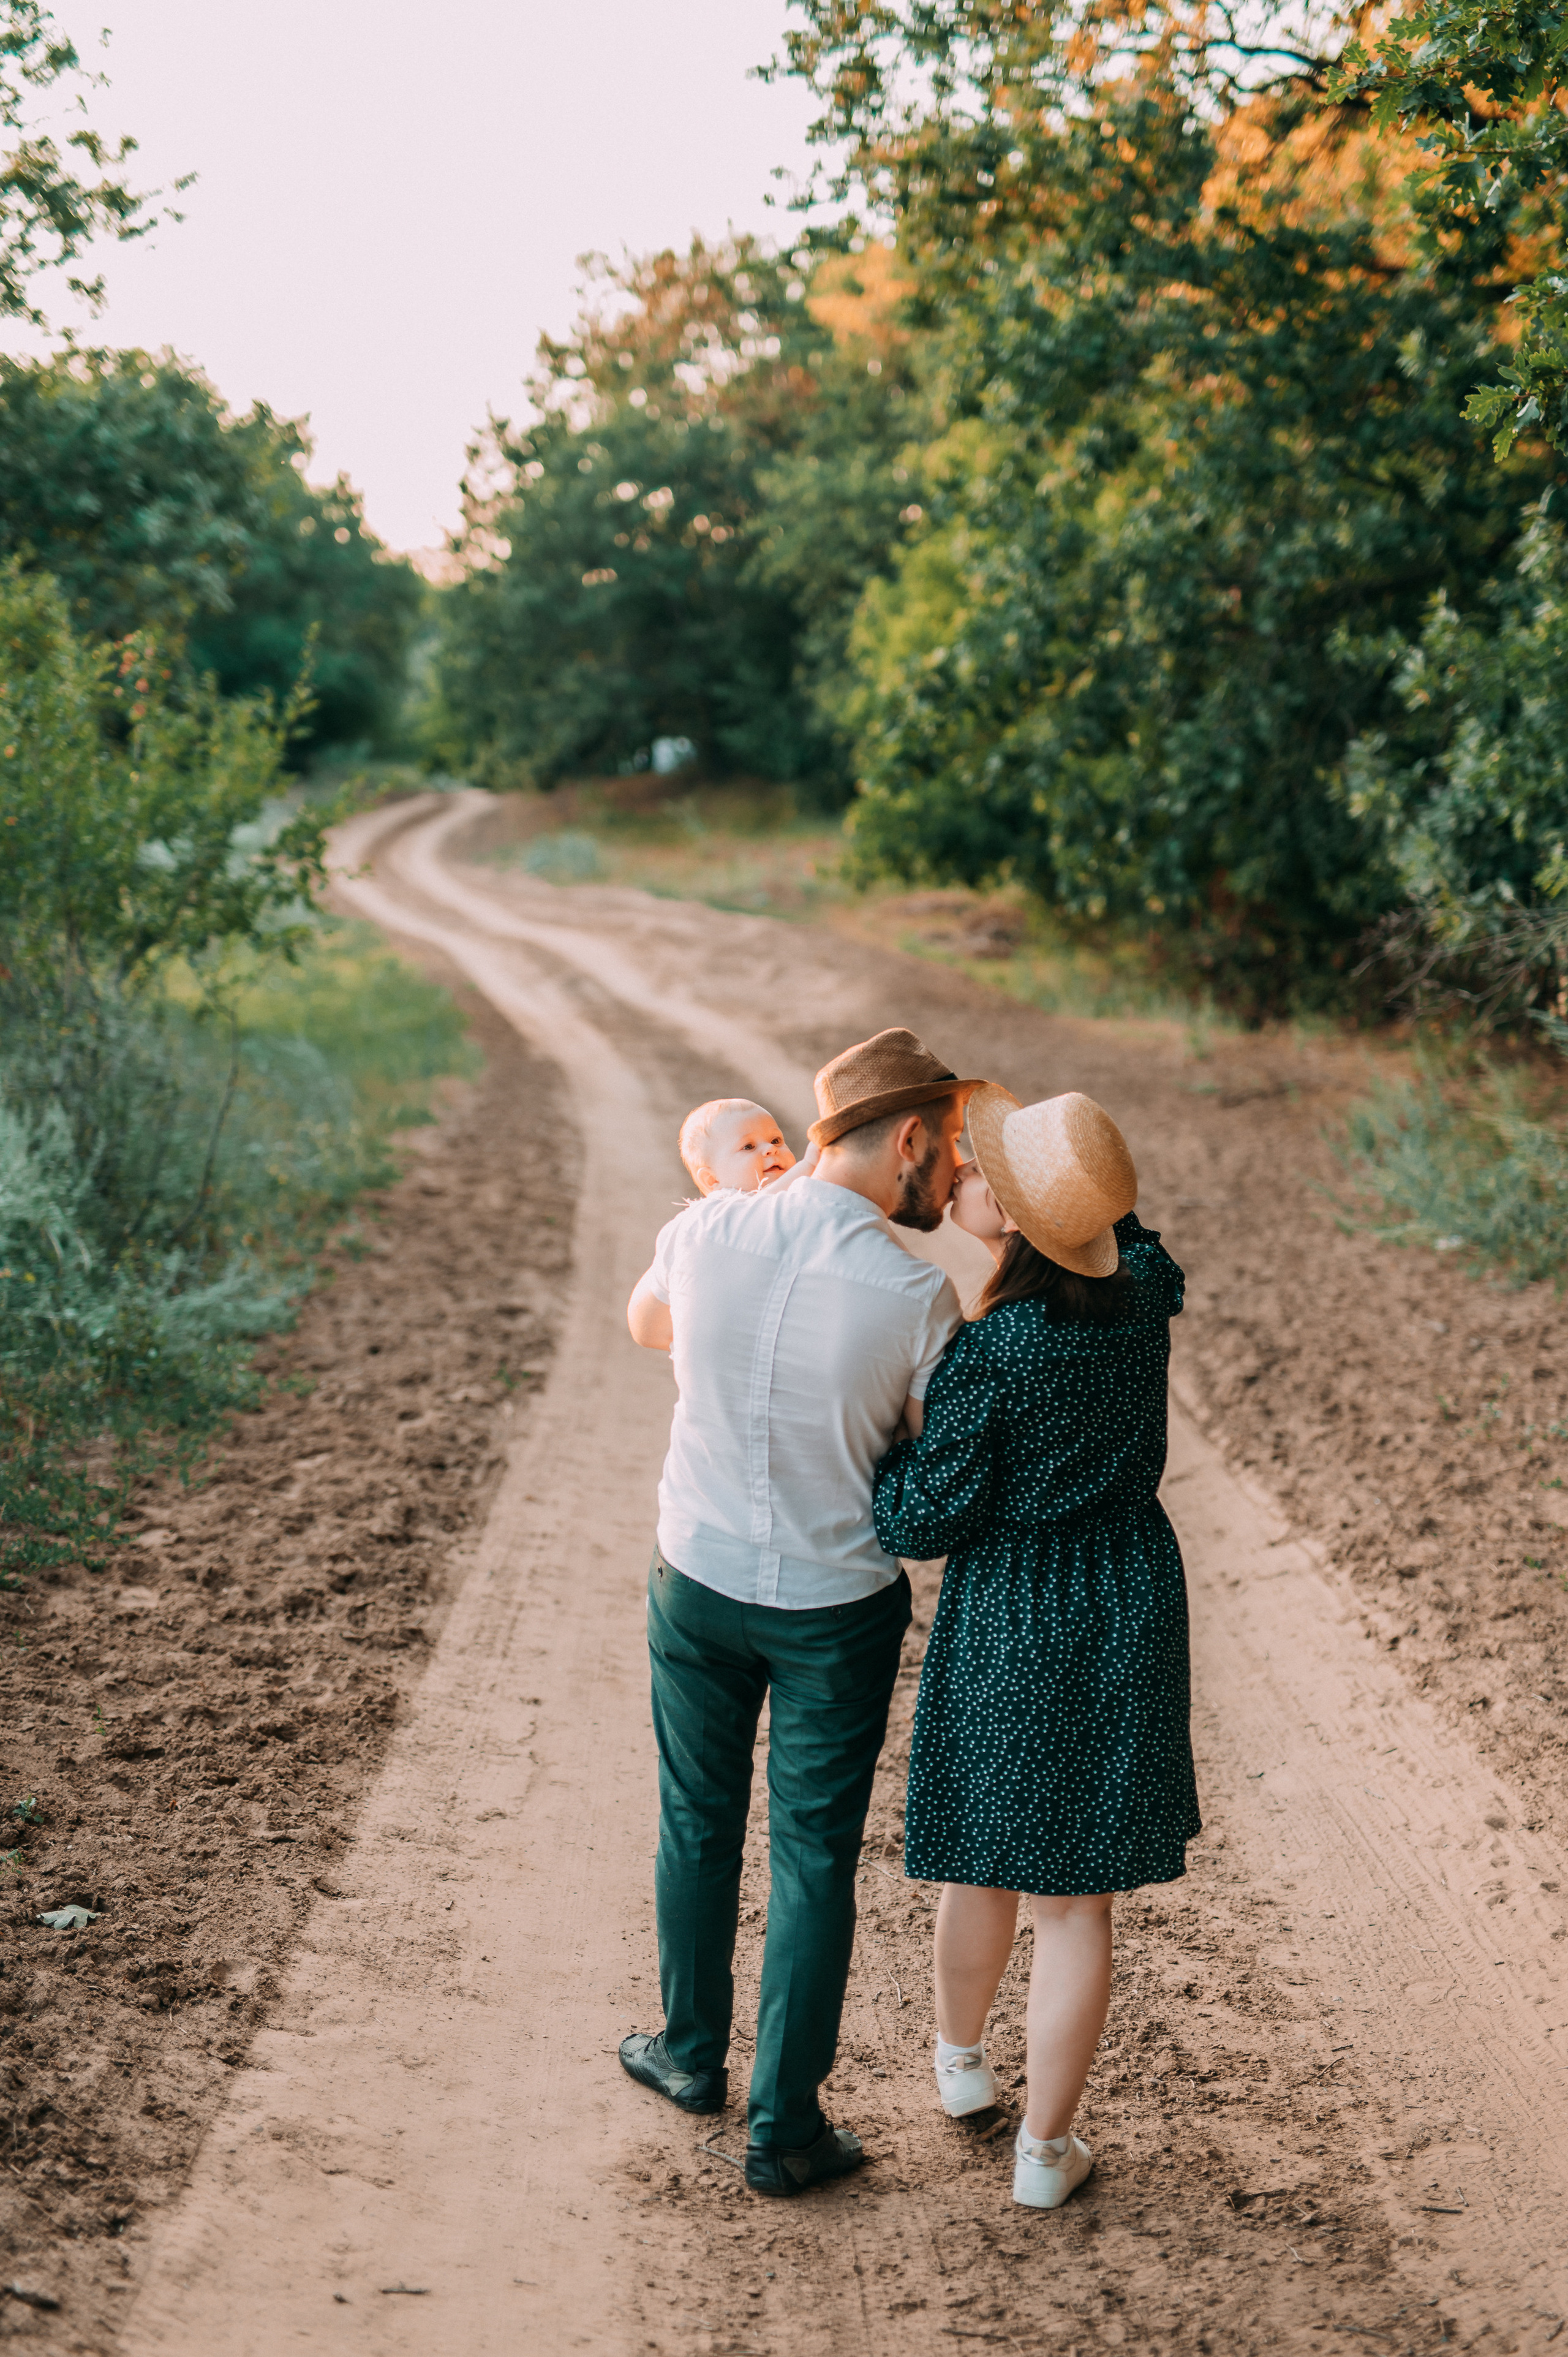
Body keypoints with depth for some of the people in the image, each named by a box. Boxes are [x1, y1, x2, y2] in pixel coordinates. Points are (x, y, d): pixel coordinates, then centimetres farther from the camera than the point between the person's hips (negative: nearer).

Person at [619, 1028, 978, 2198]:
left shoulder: (704, 1231, -11)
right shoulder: (914, 1291, -21)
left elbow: (646, 1324, 11)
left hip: (697, 1581, 3)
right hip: (836, 1607, -3)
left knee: (699, 1825, 21)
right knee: (815, 1857, 9)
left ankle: (694, 2055, 39)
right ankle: (785, 2127, 17)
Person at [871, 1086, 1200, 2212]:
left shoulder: (986, 1355, -24)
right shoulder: (1146, 1283, -9)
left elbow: (921, 1523, -17)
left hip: (1007, 1621, -3)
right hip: (1132, 1607, 3)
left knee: (989, 1855, 21)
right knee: (1077, 1893, 10)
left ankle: (960, 2055, 46)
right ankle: (1046, 2147, 19)